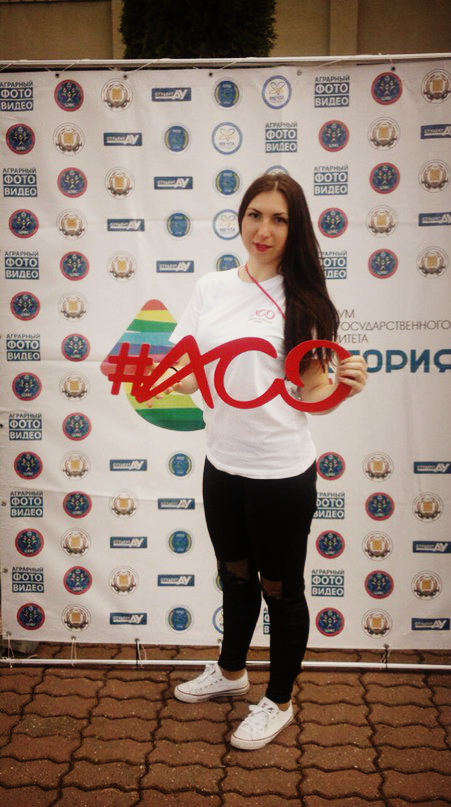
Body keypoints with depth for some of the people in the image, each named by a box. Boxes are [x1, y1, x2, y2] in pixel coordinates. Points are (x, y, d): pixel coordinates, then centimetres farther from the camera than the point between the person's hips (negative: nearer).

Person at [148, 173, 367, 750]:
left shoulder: (302, 298, -7)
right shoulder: (212, 288, 3)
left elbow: (311, 390, -5)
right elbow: (185, 376, 6)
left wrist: (343, 384, -25)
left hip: (282, 471, -4)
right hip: (223, 464, 5)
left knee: (280, 587, 12)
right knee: (235, 575, 24)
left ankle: (278, 702, 35)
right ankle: (230, 671, 50)